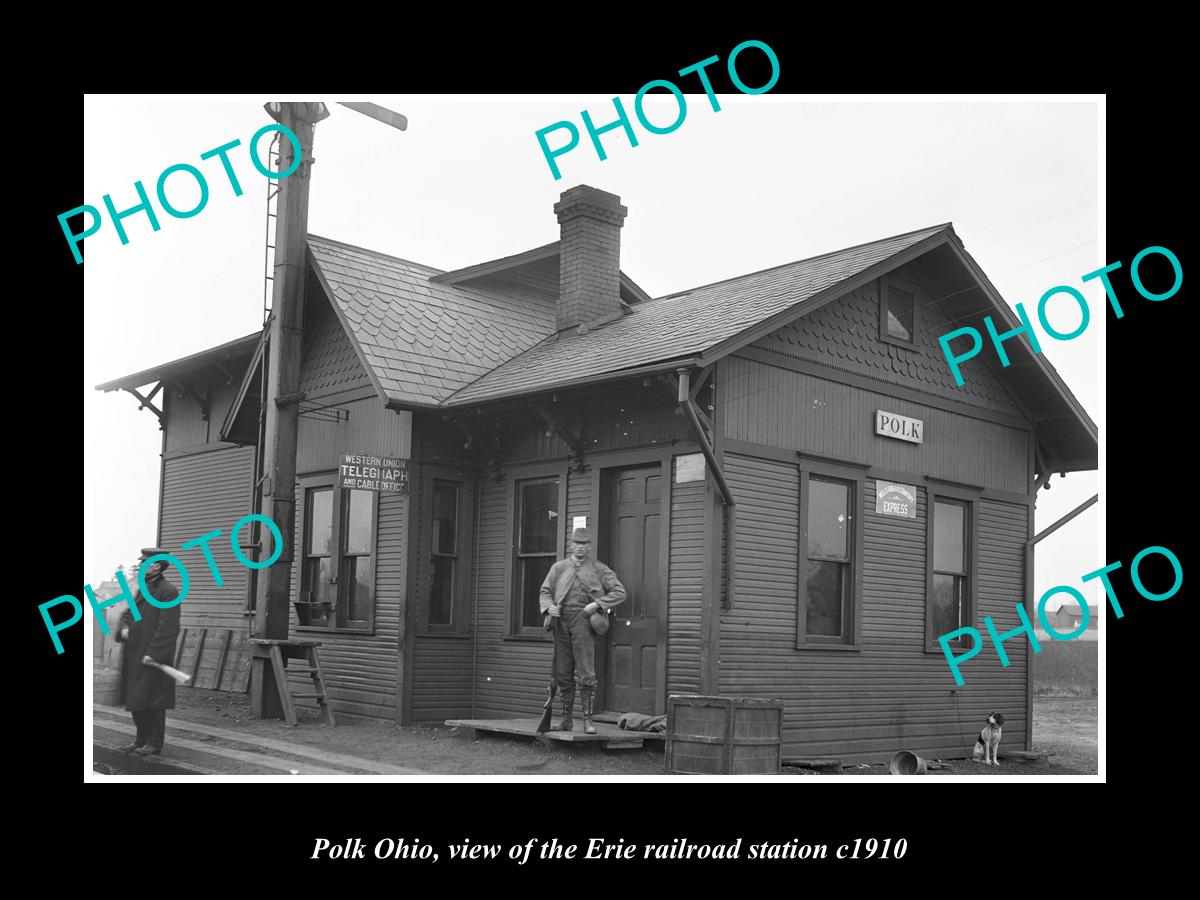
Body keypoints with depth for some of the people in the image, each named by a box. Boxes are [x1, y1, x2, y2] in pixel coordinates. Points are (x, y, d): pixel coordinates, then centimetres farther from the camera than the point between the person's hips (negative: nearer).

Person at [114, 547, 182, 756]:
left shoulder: (168, 592, -14)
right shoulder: (142, 590, 14)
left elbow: (168, 628, -19)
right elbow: (127, 614, 20)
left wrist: (153, 653, -21)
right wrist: (124, 628, -2)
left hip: (154, 657, -9)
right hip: (134, 657, 9)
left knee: (152, 701, -3)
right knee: (136, 700, 14)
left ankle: (154, 744, 6)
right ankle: (142, 739, 25)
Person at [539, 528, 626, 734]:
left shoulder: (599, 569, 8)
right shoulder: (558, 567, 16)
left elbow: (619, 592, 4)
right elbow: (545, 591, 15)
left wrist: (597, 603, -9)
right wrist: (549, 606, -6)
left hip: (583, 620, -3)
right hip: (561, 620, 3)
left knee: (586, 674, -9)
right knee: (562, 674, 5)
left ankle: (588, 720, -5)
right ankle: (567, 720, 13)